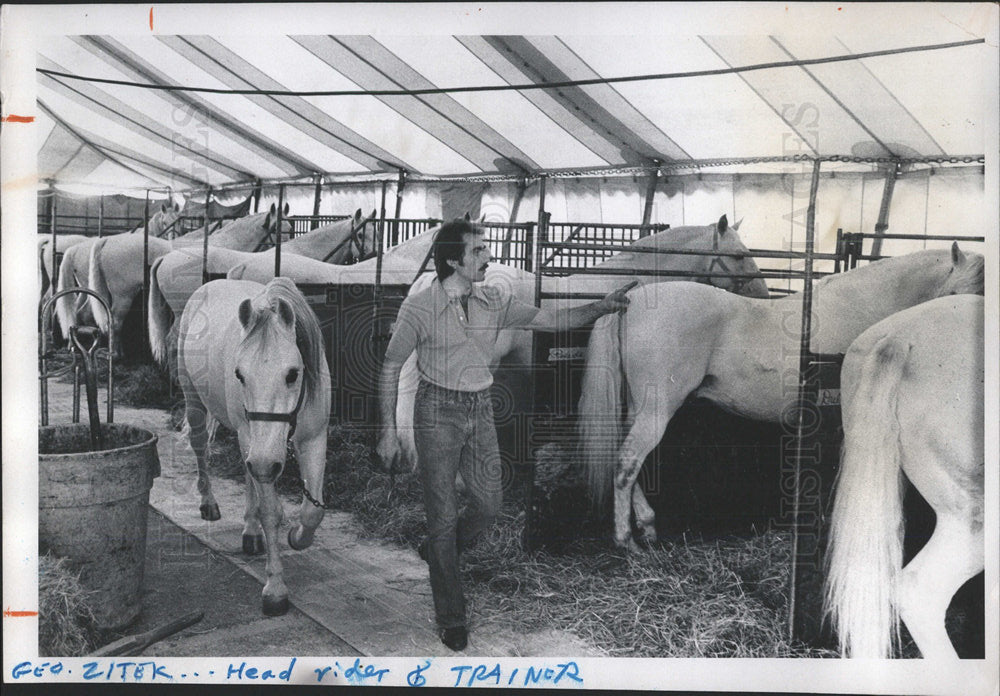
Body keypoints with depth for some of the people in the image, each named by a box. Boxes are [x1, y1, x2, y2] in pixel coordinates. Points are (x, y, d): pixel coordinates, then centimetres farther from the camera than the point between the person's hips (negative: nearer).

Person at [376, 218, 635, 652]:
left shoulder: (493, 302, 2)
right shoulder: (419, 307, -12)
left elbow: (549, 320, 3)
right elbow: (390, 368, -5)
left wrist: (600, 308, -10)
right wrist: (388, 430, -6)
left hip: (480, 410, 5)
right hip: (438, 411, -5)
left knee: (488, 505, 7)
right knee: (443, 514, 0)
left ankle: (435, 551, 38)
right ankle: (450, 619, 13)